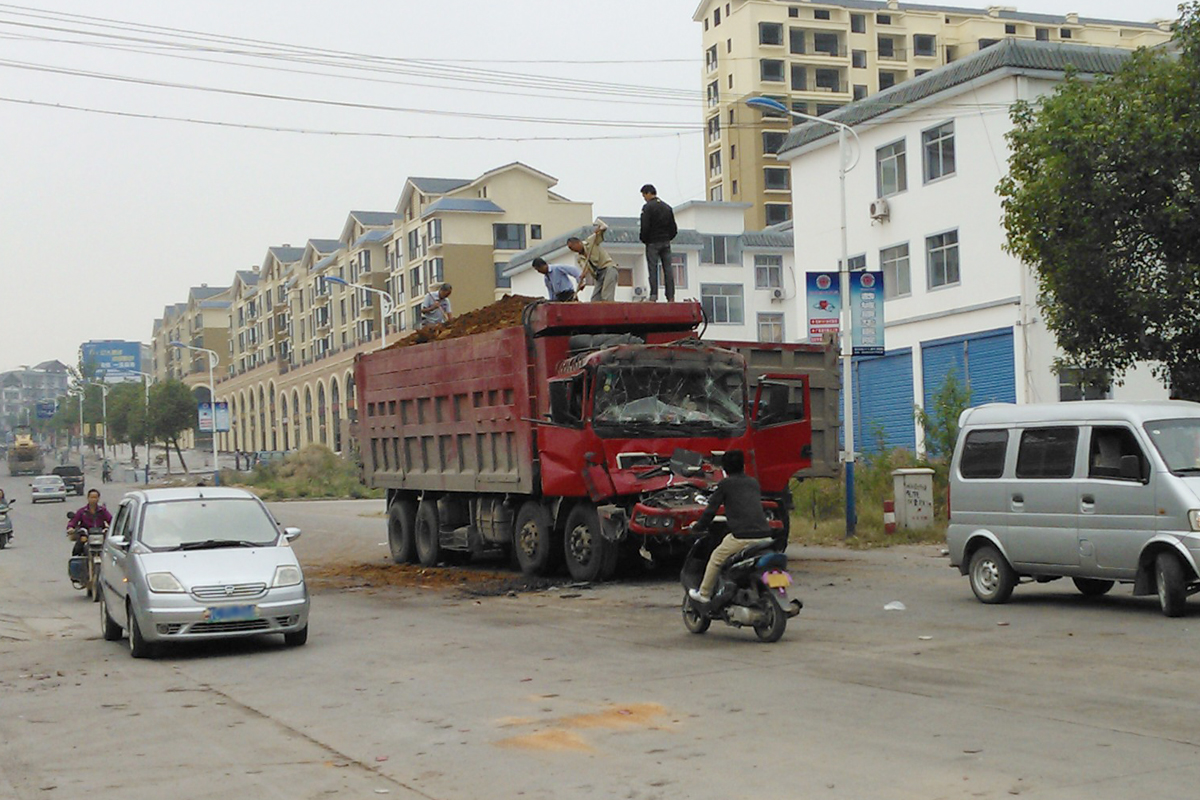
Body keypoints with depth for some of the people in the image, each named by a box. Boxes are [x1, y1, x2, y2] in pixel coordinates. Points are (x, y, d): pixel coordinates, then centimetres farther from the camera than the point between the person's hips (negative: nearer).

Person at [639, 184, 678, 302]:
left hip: (653, 243, -5)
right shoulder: (667, 208, 13)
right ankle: (671, 297, 0)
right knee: (668, 269, 3)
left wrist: (643, 239, 0)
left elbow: (645, 227, -15)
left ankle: (653, 296, -13)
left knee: (653, 270, -6)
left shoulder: (648, 207, -7)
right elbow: (674, 229, 12)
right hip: (666, 243, 5)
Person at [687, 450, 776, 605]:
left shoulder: (725, 484, 7)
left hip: (742, 536, -5)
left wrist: (698, 527, 26)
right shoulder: (754, 483, 23)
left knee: (716, 558, 15)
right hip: (765, 536, 5)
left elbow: (711, 509, 10)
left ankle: (704, 594, 22)